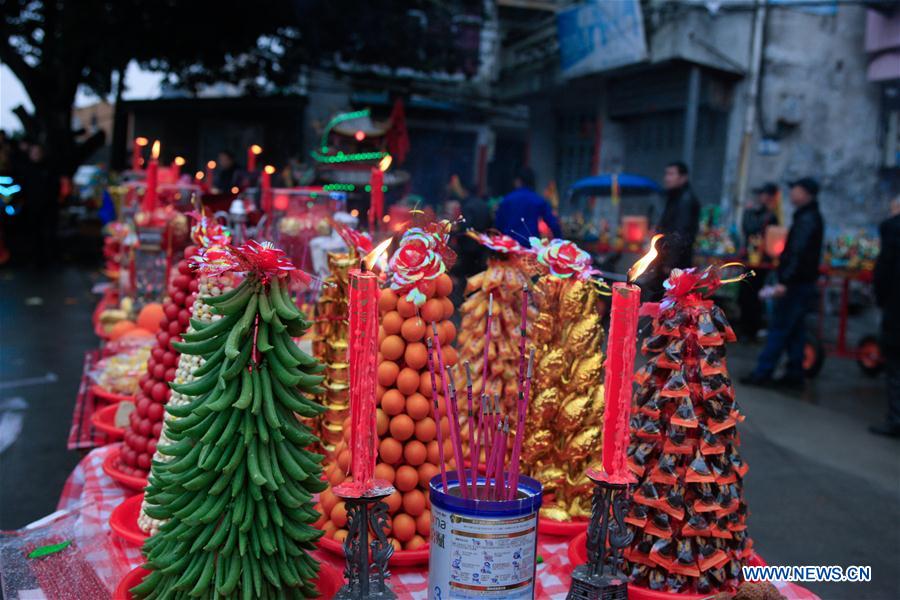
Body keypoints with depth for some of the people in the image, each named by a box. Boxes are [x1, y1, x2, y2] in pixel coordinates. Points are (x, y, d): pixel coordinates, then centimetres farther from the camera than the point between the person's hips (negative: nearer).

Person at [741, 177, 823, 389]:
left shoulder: (806, 219, -15)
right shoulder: (811, 217, 17)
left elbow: (798, 254, -24)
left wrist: (785, 282, -28)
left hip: (796, 284, -10)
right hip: (803, 283, 10)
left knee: (779, 329, -6)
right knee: (794, 330, 13)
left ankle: (762, 373, -3)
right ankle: (794, 375, 17)